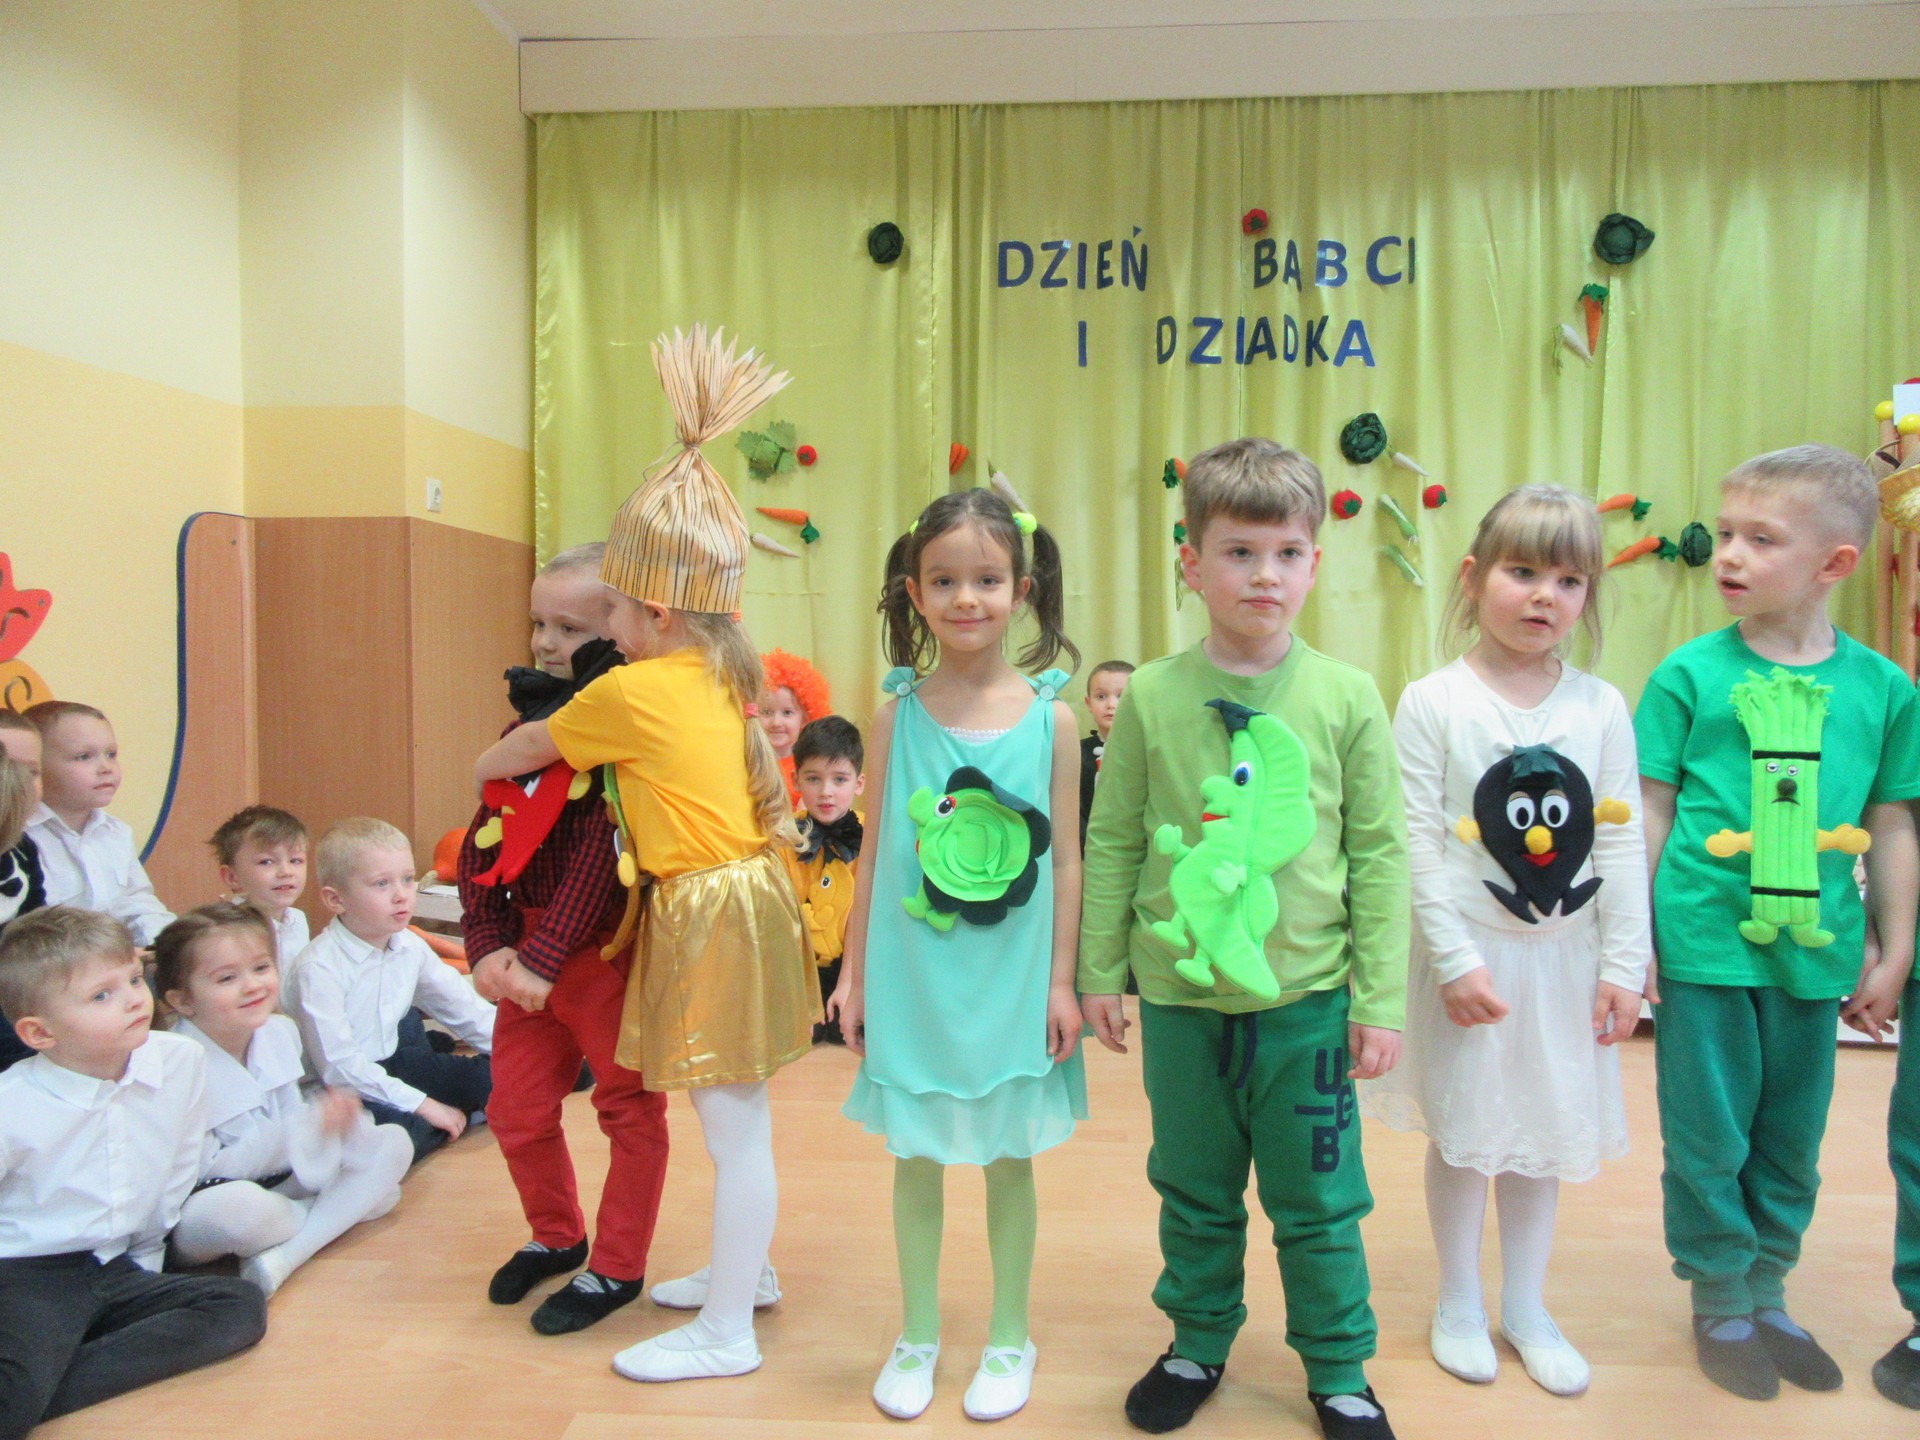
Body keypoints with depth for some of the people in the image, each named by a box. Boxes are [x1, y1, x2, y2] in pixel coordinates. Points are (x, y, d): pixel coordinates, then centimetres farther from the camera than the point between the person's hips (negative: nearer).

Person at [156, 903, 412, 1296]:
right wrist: (305, 1127, -28)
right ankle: (349, 1208, -7)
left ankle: (283, 1258, -21)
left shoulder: (280, 1032, -2)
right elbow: (205, 1171, -21)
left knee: (393, 1143, -5)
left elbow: (290, 1113, 6)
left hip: (283, 1182, 7)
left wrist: (333, 1114, -18)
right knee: (238, 1208, -41)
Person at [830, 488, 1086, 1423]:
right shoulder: (899, 712, -3)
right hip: (914, 975, 1)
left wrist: (1061, 981, -1)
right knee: (915, 1154, 13)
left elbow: (1065, 860, -1)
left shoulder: (1049, 716, -5)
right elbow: (875, 852, 2)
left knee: (1007, 1156, 13)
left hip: (1011, 980, -1)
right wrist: (854, 973, 4)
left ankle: (1009, 1339, 33)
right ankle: (917, 1337, 34)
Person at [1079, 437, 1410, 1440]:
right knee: (1194, 1195, 18)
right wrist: (1099, 972, 4)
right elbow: (1113, 842, 3)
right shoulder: (1151, 696, -4)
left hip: (1308, 1000, -1)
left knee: (1319, 1202, 13)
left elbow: (1379, 854, -1)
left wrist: (1380, 1000, -1)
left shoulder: (1347, 697, -4)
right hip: (1180, 999, 1)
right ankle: (1198, 1345, 41)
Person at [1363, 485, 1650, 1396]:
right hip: (1469, 956, -3)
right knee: (1463, 1132, 9)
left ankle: (1526, 1306, 34)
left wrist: (1624, 964, -2)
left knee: (1545, 1132, 15)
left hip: (1566, 955, 3)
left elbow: (1622, 843, 2)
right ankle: (1459, 1303, 30)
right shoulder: (1433, 703, -9)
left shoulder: (1602, 708, 1)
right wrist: (1454, 960, -14)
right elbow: (1419, 843, -11)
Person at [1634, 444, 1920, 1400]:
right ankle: (1720, 1303, 28)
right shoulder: (1690, 674, -6)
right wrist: (1631, 941, -2)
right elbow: (1651, 813, -2)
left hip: (1815, 952, 3)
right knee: (1710, 1138, 8)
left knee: (1792, 1140, 16)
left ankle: (1769, 1294, 37)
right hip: (1705, 945, -2)